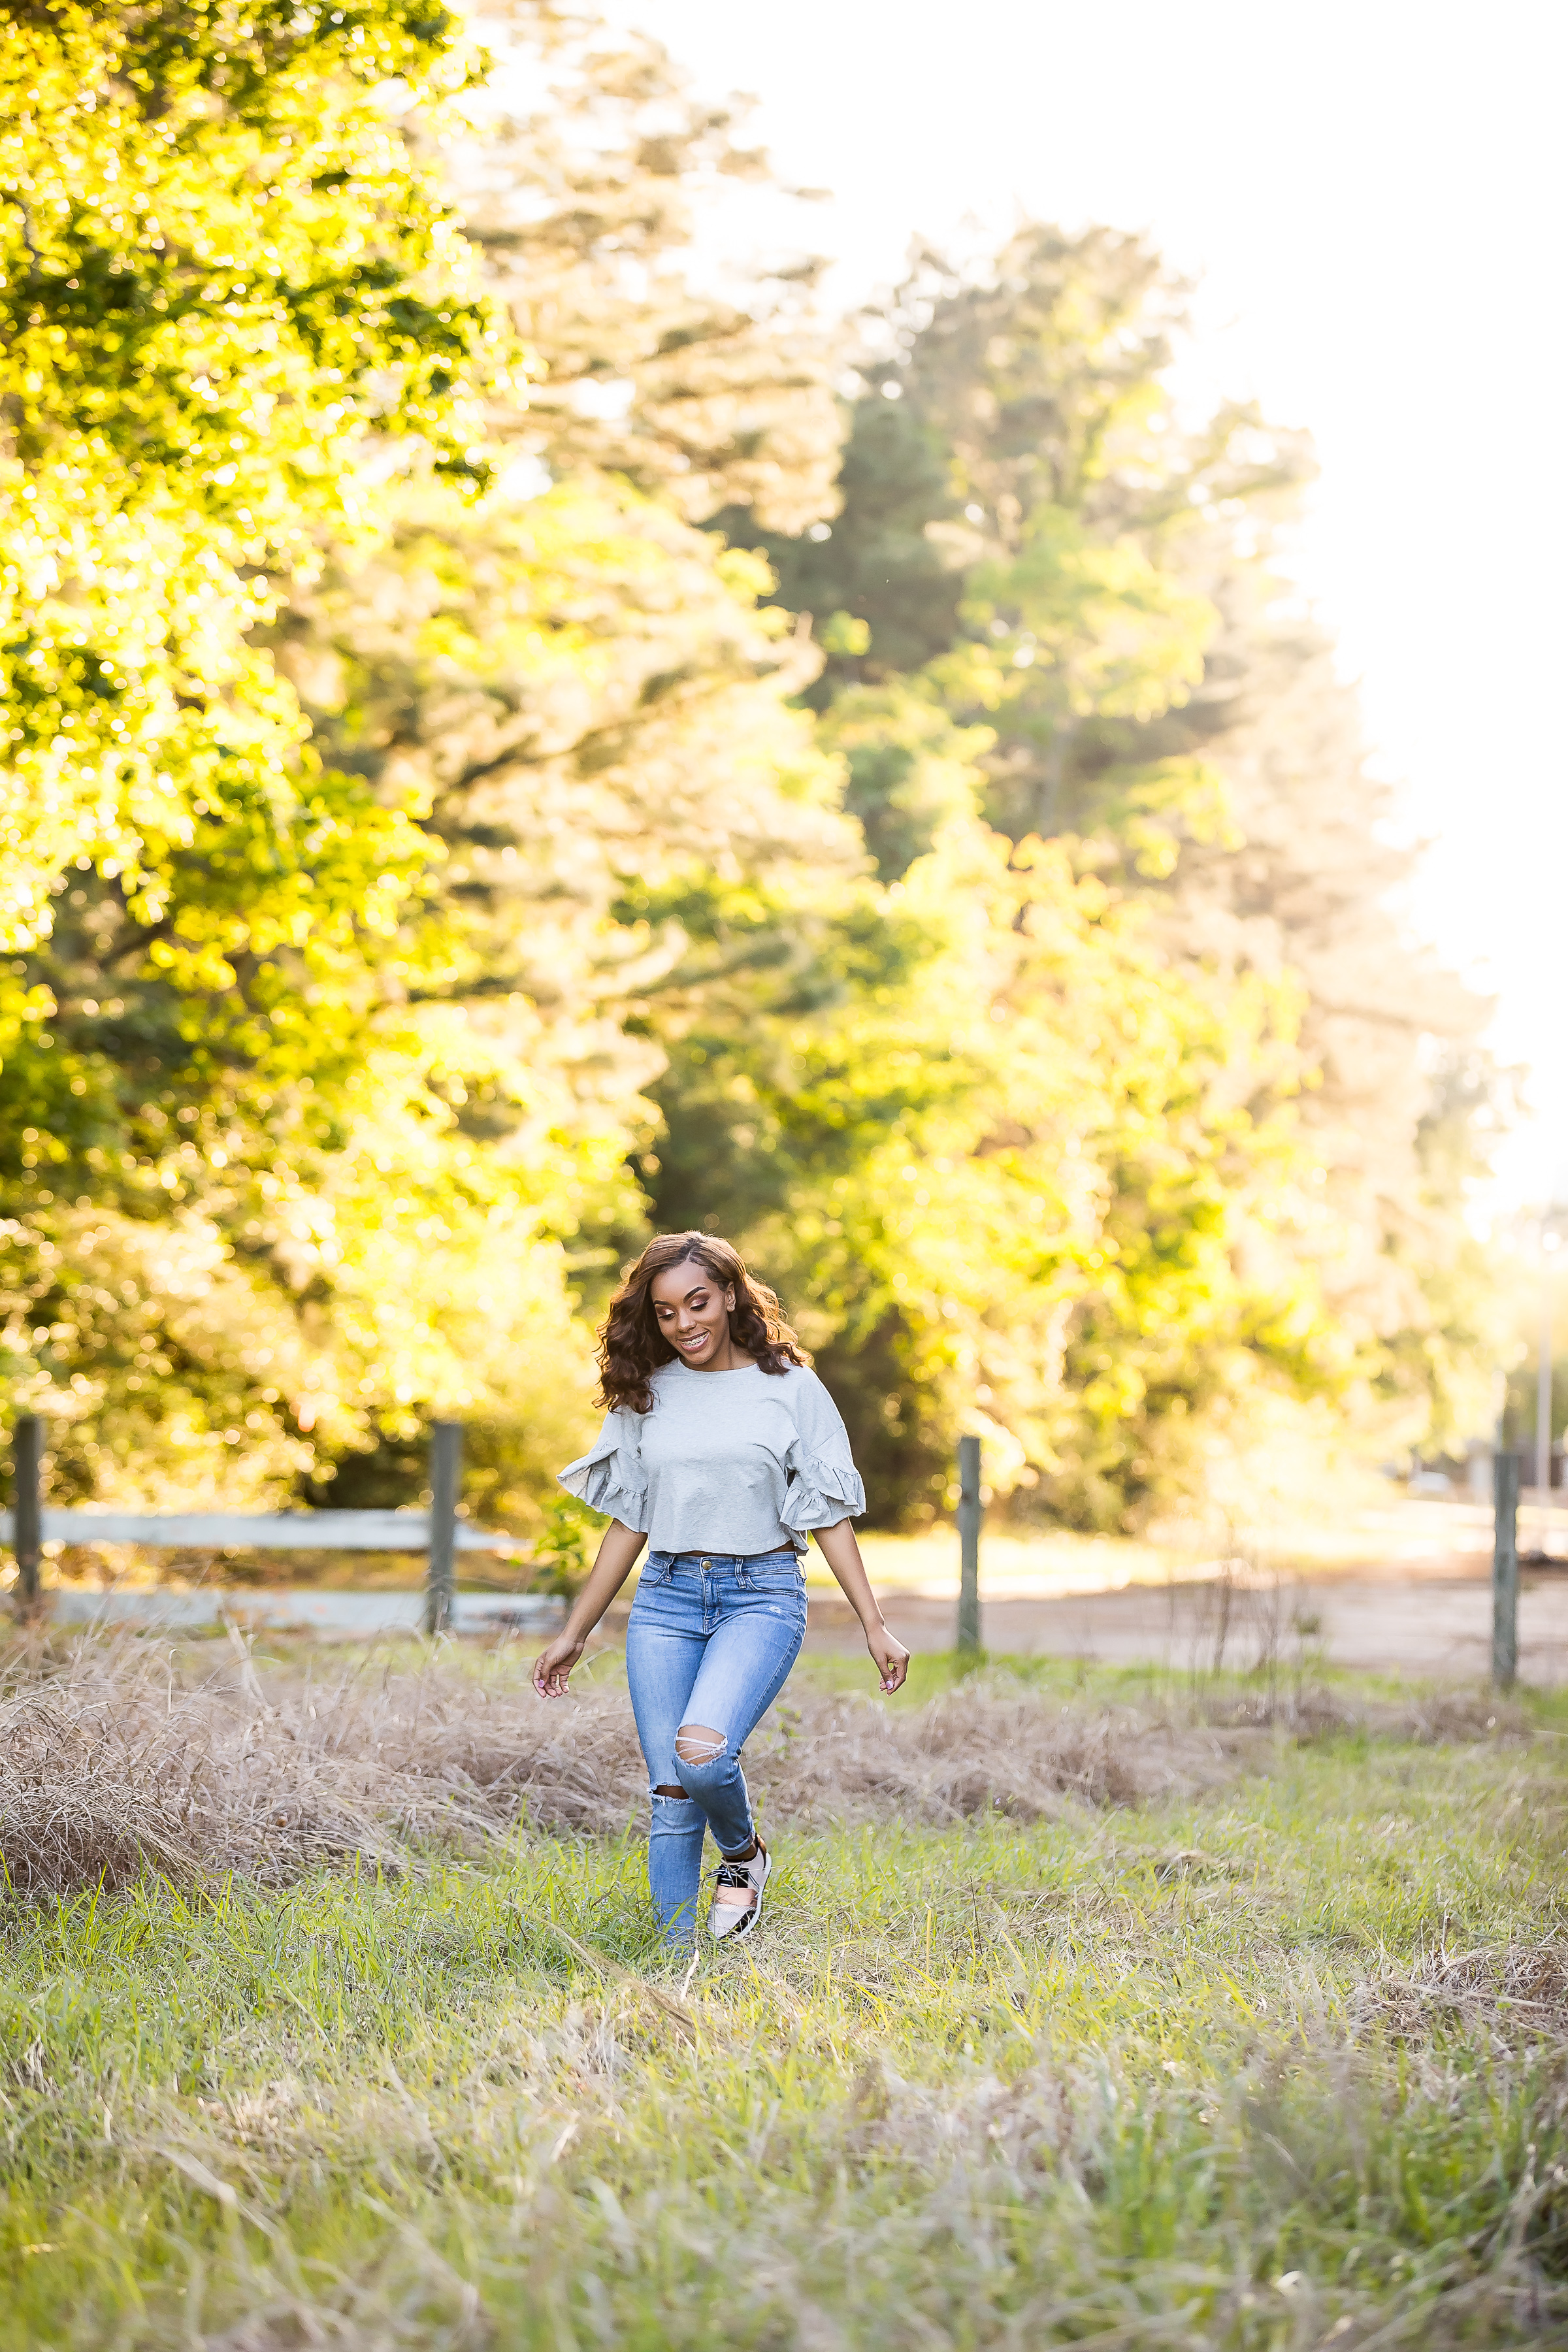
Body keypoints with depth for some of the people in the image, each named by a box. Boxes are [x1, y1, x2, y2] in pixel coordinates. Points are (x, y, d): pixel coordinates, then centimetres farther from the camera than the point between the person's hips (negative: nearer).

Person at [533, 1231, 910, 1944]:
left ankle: (744, 1854, 4)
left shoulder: (791, 1388, 1)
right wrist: (573, 1633, 16)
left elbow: (828, 1517, 3)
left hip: (762, 1597, -3)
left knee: (701, 1752, -26)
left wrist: (874, 1625, -3)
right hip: (666, 1600, 3)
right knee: (671, 1798, -4)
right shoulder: (644, 1394, 10)